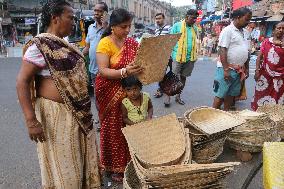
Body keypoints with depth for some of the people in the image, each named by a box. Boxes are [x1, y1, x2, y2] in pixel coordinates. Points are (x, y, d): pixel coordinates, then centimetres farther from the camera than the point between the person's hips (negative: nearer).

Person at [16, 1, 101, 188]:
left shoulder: (64, 44, 8)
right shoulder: (40, 46, -16)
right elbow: (22, 82, -19)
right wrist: (31, 121, -24)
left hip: (78, 111, 8)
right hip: (56, 113, -8)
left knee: (82, 156, 21)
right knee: (63, 163, 9)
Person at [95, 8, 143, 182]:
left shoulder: (132, 43, 6)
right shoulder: (105, 43, -11)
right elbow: (103, 71, -18)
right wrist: (124, 72, -32)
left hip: (129, 91, 5)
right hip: (110, 93, -4)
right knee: (113, 129, 7)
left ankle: (128, 162, 31)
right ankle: (114, 166, 25)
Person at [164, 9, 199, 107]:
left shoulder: (195, 28, 10)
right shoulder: (177, 25, -3)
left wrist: (195, 55, 13)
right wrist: (170, 54, -9)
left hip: (190, 57, 5)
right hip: (178, 56, -5)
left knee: (183, 77, 12)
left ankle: (178, 96, 24)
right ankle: (167, 95, 12)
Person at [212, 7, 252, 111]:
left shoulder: (242, 32, 15)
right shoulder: (228, 30, -9)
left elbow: (246, 52, 20)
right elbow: (222, 50, -16)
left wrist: (246, 69, 17)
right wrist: (226, 69, -21)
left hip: (239, 71, 8)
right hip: (227, 69, -8)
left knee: (231, 94, 13)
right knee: (220, 95, -2)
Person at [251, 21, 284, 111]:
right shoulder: (266, 41, 2)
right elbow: (259, 57, 3)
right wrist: (257, 71, -5)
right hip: (264, 74, 0)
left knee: (276, 99, 6)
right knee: (261, 96, 9)